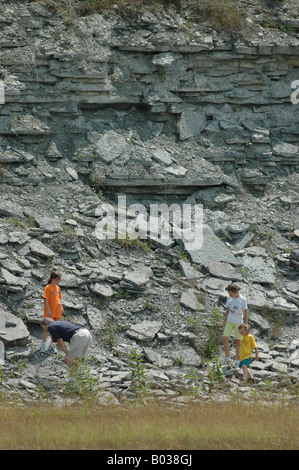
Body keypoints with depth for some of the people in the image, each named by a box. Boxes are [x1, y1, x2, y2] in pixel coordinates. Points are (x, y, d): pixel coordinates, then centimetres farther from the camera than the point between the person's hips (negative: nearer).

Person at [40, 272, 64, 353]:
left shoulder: (58, 288, 11)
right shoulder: (48, 288, -10)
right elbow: (46, 300, -14)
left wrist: (61, 307, 6)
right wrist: (48, 310, -19)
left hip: (56, 311, 6)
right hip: (49, 312, -6)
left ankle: (52, 345, 18)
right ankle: (43, 345, 5)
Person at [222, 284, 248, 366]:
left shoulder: (243, 300, -12)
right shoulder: (229, 298, 0)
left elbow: (245, 314, -7)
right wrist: (224, 322, 11)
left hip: (239, 322, -3)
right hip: (229, 322, 3)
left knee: (237, 342, 3)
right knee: (225, 339, -11)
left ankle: (237, 360, 15)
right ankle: (227, 358, -1)